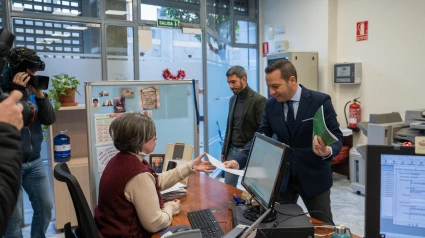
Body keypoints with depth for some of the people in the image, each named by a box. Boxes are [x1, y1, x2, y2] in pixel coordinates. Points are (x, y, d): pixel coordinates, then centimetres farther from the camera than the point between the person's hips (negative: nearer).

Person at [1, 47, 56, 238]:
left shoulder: (32, 92, 6)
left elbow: (49, 120, 0)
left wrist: (39, 94, -11)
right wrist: (19, 92, -22)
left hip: (35, 162, 6)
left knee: (45, 207, 13)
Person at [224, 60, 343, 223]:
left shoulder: (320, 101, -13)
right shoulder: (270, 105, -3)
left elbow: (336, 136, -9)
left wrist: (328, 151, -33)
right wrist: (239, 161, -16)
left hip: (314, 176, -2)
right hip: (282, 176, 3)